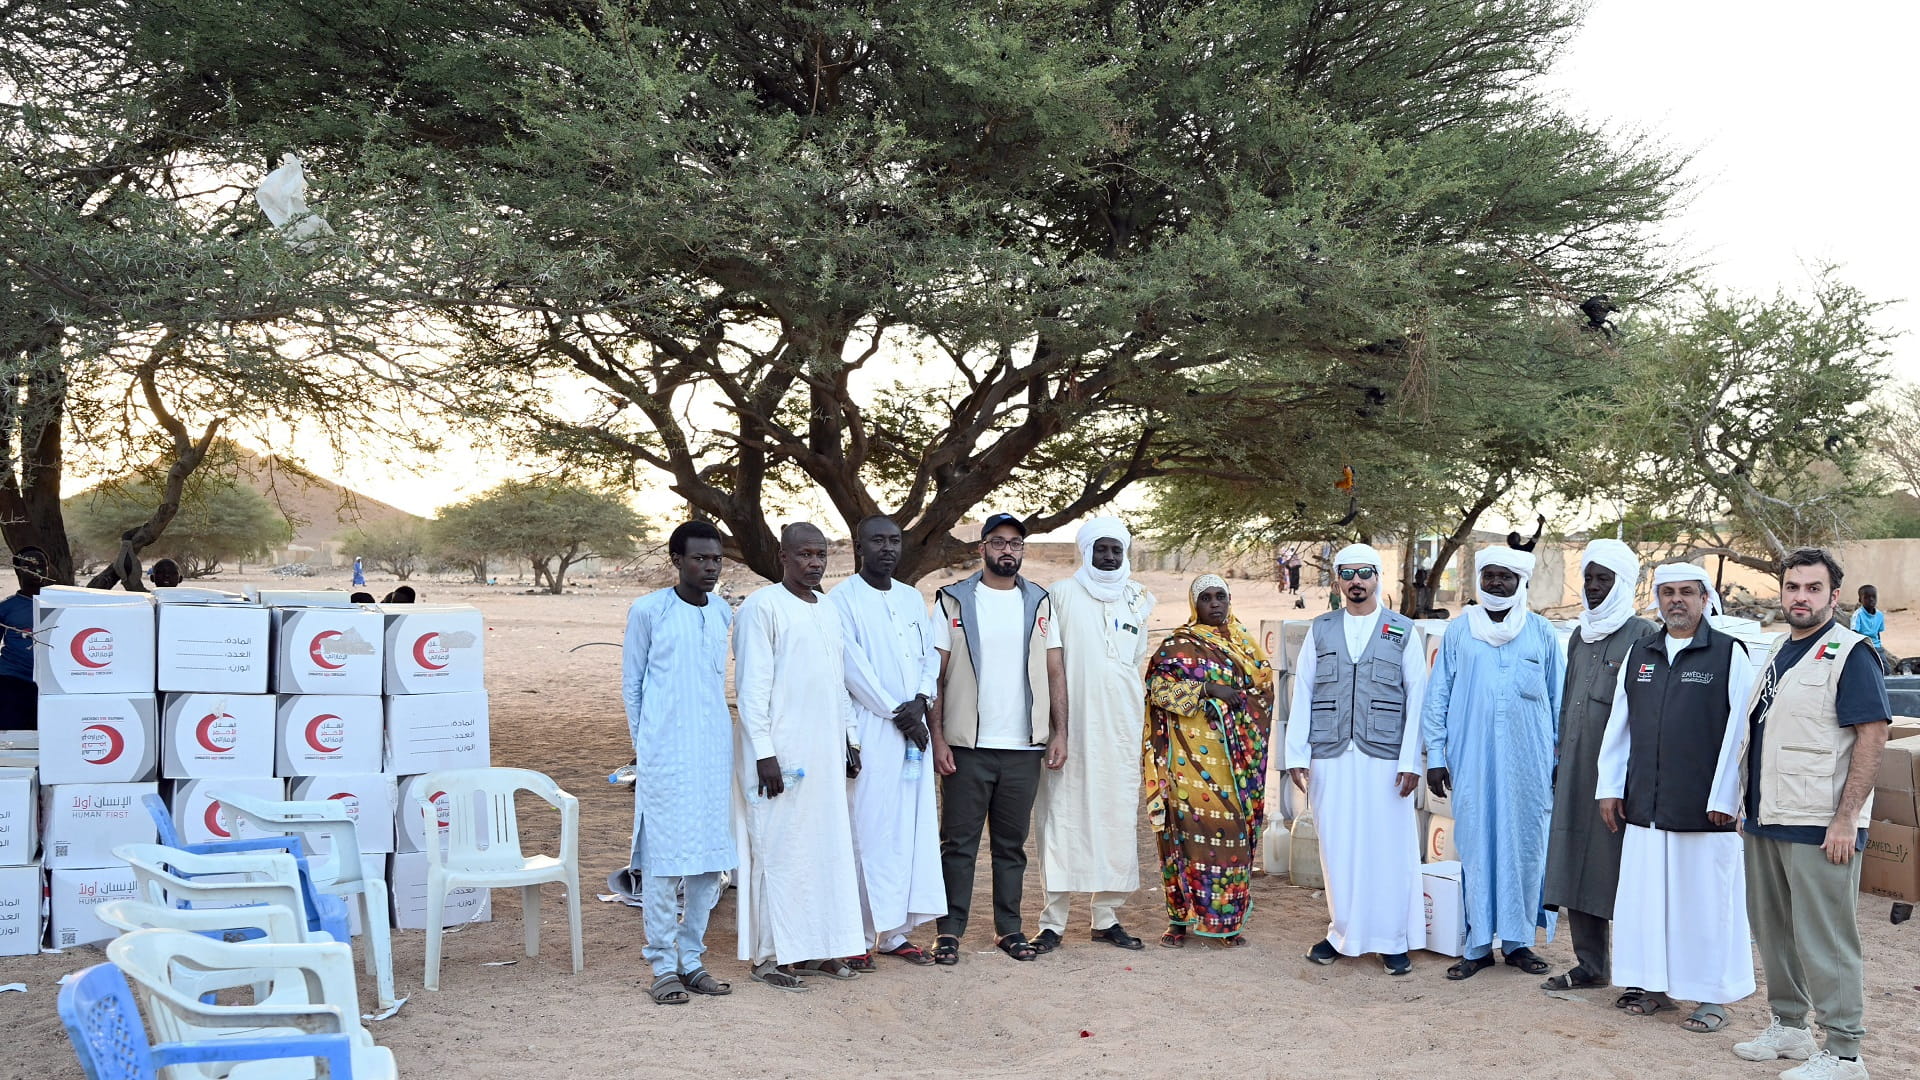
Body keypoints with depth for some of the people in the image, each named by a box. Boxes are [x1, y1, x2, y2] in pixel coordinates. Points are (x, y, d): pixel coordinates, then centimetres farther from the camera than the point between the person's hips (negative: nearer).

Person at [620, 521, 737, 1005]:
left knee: (710, 857, 7)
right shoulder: (648, 611, -4)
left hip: (714, 752, 5)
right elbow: (631, 684, 1)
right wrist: (644, 743, 1)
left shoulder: (723, 614, 10)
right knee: (663, 858, -4)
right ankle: (663, 967, 4)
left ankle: (692, 959, 17)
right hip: (665, 755, -5)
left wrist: (717, 734, 14)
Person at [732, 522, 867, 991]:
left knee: (827, 847, 9)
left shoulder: (828, 612, 15)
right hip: (781, 753, -7)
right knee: (779, 851, -3)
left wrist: (849, 740, 17)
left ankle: (813, 948, 18)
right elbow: (752, 686, -12)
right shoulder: (762, 607, -8)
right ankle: (770, 955, 5)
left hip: (825, 754, 8)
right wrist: (764, 753, -17)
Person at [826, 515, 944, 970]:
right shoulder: (843, 599, -5)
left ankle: (895, 930, 13)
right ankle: (857, 936, -1)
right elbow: (853, 667, -11)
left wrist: (920, 702, -6)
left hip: (912, 731, 6)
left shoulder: (912, 598, 16)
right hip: (868, 731, -6)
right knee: (867, 831, -6)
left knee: (912, 829, 6)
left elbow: (930, 655, 12)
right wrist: (897, 713, -10)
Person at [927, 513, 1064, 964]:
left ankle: (1009, 928, 17)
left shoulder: (1039, 602, 10)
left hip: (1024, 747, 3)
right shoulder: (953, 600, 2)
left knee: (1012, 843, 10)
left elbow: (1055, 673, 11)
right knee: (959, 842, 1)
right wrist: (937, 737, -8)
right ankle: (950, 931, 6)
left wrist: (1059, 733, 2)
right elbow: (934, 675, 0)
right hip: (967, 745, -2)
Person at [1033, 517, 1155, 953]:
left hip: (1121, 728, 4)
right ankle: (1053, 920, -1)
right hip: (1073, 724, -4)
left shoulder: (1136, 601, 15)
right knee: (1064, 817, -5)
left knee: (1116, 818, 5)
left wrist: (1144, 727, 15)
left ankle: (1107, 917, 13)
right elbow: (1050, 661, -3)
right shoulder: (1062, 594, 1)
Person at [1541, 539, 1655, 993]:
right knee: (1576, 863, 8)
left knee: (1621, 867, -5)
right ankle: (1590, 964, 17)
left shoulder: (1643, 635, -5)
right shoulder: (1580, 636, 17)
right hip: (1576, 767, 7)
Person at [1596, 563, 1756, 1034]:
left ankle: (1712, 997, 12)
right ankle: (1653, 986, 21)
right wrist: (1609, 787, 10)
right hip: (1644, 807, 5)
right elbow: (1618, 725, 15)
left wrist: (1723, 797, -11)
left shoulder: (1729, 654, -3)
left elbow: (1740, 731, -7)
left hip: (1704, 809, -5)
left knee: (1705, 899, 1)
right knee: (1645, 896, 9)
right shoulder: (1639, 654, 12)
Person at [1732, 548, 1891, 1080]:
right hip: (1766, 819, 8)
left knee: (1824, 940, -4)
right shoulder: (1778, 654, 15)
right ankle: (1789, 1026, 29)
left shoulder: (1849, 653, -9)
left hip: (1819, 827, -8)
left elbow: (1873, 734, -15)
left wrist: (1846, 820, -19)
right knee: (1772, 931, 15)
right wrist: (1749, 807, 17)